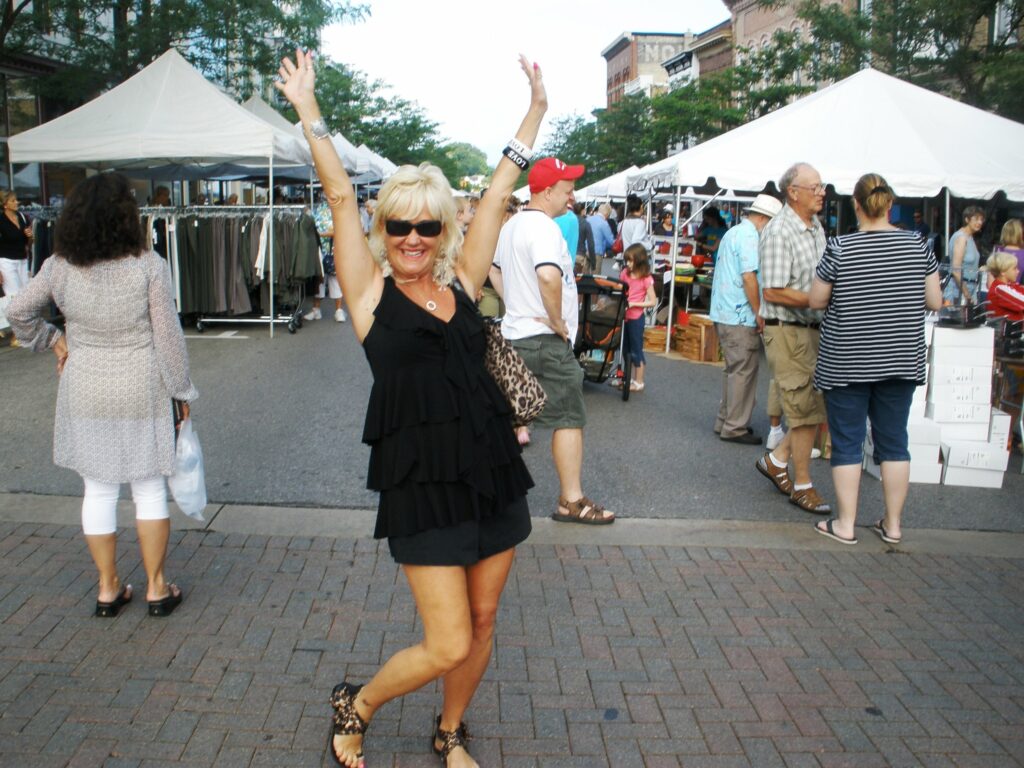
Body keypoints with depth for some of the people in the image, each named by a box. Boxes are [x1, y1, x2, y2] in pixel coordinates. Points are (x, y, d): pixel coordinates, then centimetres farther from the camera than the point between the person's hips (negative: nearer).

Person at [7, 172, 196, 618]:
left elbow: (18, 313, 4)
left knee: (98, 490, 13)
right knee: (149, 489, 10)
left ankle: (108, 589, 24)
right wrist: (183, 391, -2)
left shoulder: (59, 268, -5)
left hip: (85, 392, 3)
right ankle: (156, 588, 19)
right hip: (141, 392, -2)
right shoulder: (149, 267, -14)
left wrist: (51, 340, 19)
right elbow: (168, 339, -12)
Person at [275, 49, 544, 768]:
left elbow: (497, 196, 11)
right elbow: (341, 197, -4)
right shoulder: (372, 292, -2)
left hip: (494, 472, 5)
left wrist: (536, 110, 17)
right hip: (424, 483, -5)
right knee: (448, 646, -3)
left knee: (482, 625, 14)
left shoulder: (461, 284, 7)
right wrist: (309, 111, 1)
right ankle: (356, 706, 25)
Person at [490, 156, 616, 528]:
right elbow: (549, 276, -35)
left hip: (513, 333, 10)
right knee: (570, 419, -2)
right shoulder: (543, 227, -17)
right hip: (545, 340, -10)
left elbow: (494, 270, 28)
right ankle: (571, 501, 3)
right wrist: (557, 320, -22)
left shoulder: (512, 225, 14)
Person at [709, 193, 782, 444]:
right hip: (741, 316, -10)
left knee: (733, 370, 17)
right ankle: (735, 428, 2)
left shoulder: (732, 233, 18)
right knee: (743, 372, -3)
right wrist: (759, 313, -15)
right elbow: (749, 276, -20)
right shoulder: (748, 236, -14)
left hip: (724, 314, 10)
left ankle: (725, 421, 23)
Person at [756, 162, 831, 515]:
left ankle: (776, 460, 27)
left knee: (818, 406, 11)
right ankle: (802, 485, 12)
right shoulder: (778, 232, -15)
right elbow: (773, 292, -20)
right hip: (787, 331, -8)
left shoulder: (816, 227, 13)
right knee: (805, 409, -2)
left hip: (813, 328, 8)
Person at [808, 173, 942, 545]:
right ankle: (893, 524, 20)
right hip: (901, 360, 3)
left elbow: (816, 301, -4)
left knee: (847, 442, 6)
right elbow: (934, 301, 1)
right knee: (894, 441, 12)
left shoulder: (840, 248, -11)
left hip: (847, 363, -3)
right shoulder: (918, 244, -2)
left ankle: (845, 524, 11)